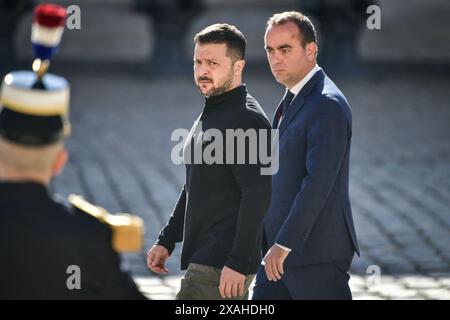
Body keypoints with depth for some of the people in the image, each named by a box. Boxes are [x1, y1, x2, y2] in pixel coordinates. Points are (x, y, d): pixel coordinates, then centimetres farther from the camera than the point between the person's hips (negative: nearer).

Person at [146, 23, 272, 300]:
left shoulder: (247, 119, -14)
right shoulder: (209, 115, 17)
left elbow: (257, 197, -21)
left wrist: (238, 262, -25)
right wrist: (167, 241, 22)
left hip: (221, 266, -10)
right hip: (203, 257, 10)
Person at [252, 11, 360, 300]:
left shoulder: (328, 105, -17)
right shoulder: (293, 100, 15)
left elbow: (319, 181, -24)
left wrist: (285, 243, -24)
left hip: (317, 252, -9)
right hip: (281, 247, 9)